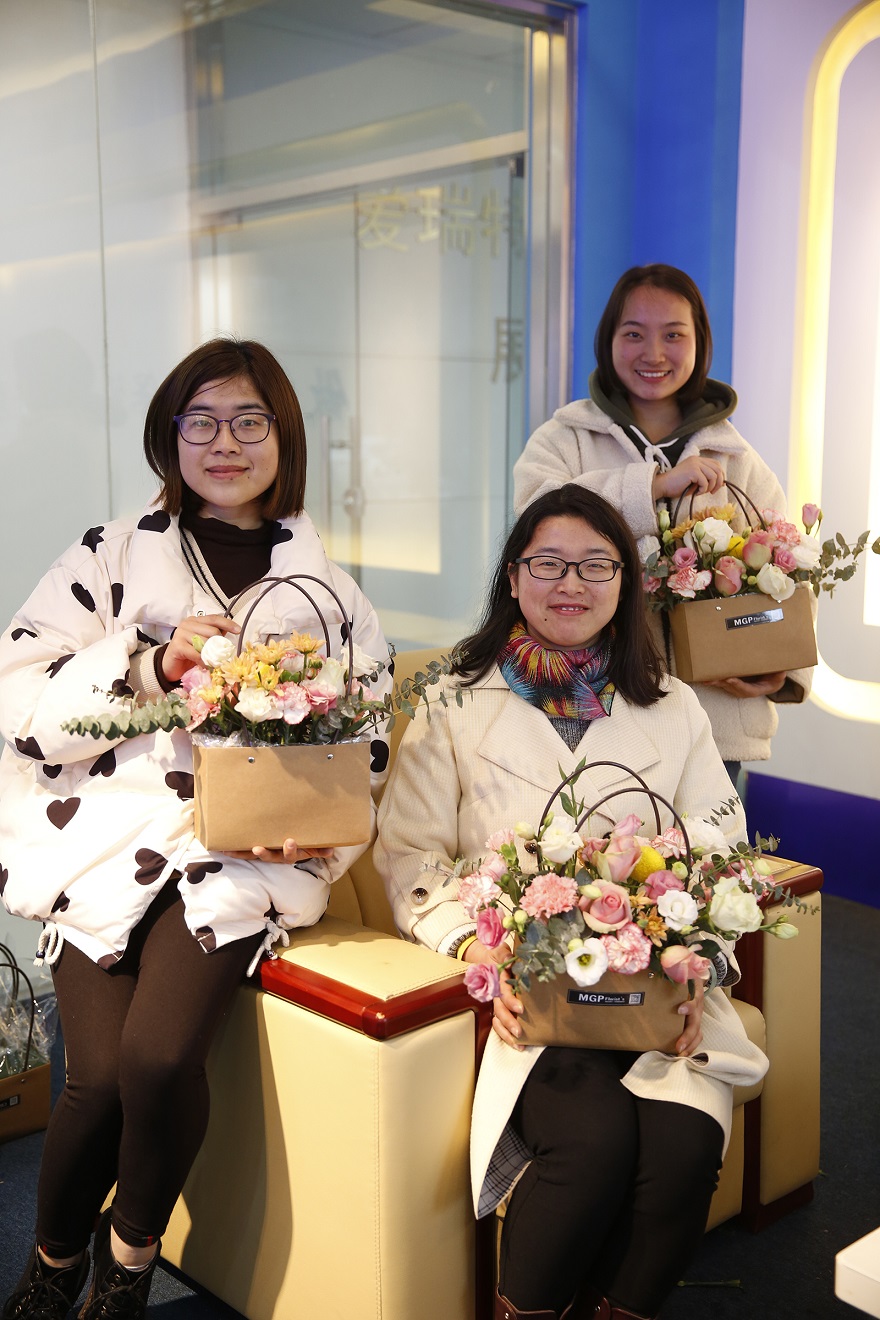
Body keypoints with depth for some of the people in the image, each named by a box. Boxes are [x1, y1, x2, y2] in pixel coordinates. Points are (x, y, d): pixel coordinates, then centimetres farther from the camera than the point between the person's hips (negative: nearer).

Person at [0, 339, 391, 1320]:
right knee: (100, 1075, -15)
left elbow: (366, 746, 12)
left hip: (244, 847, 0)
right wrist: (153, 664, -13)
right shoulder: (114, 556, 8)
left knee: (161, 1055, -22)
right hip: (102, 836, 0)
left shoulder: (330, 594, 12)